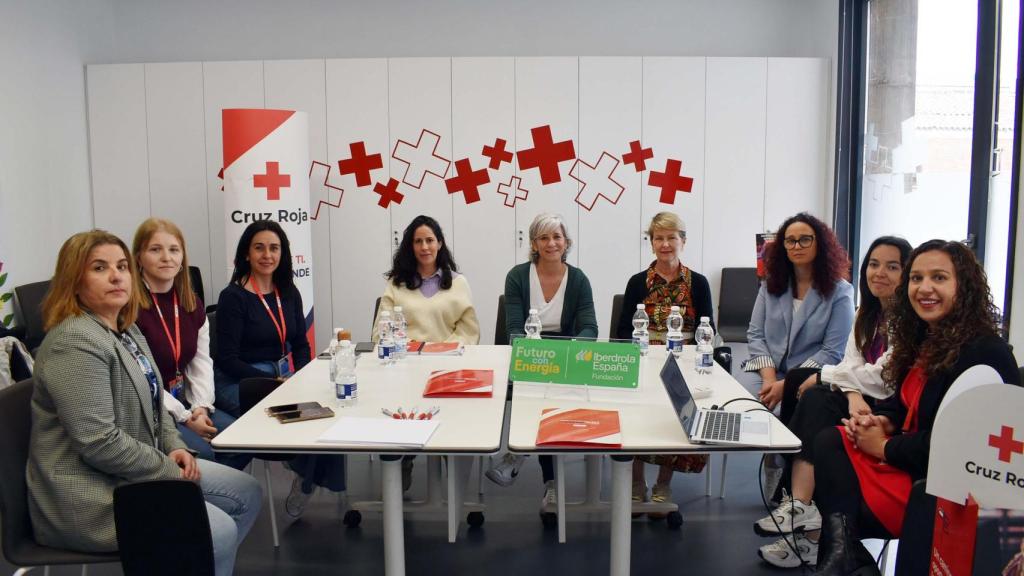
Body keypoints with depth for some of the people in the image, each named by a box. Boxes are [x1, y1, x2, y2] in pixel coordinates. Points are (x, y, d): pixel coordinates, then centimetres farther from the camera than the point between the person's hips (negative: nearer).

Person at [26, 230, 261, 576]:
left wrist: (174, 447, 2)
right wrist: (171, 473, -17)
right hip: (88, 496, -10)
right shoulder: (76, 342, -22)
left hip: (132, 470, 10)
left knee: (247, 493, 8)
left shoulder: (128, 332, 10)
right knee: (219, 530, -19)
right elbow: (99, 443, -27)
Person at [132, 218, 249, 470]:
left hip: (185, 403, 7)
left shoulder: (191, 303, 10)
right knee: (202, 453, -24)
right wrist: (184, 418, -16)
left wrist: (201, 408, -7)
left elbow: (202, 362, 9)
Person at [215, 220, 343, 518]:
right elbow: (228, 360, -11)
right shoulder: (233, 297, -7)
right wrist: (274, 380, -19)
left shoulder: (289, 293, 11)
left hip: (284, 376, 5)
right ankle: (306, 480, -2)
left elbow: (301, 344, 14)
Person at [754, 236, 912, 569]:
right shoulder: (867, 313, 11)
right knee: (815, 399, -20)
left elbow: (882, 377, -19)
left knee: (816, 399, -23)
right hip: (866, 404, 7)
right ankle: (801, 508, -26)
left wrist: (822, 376, -9)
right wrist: (853, 396, -21)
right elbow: (852, 365, 1)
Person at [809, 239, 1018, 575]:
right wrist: (881, 421, -4)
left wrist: (885, 447, -13)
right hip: (911, 457, 9)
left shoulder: (984, 352, -20)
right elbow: (903, 404, 19)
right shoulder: (926, 340, 9)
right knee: (828, 441, -9)